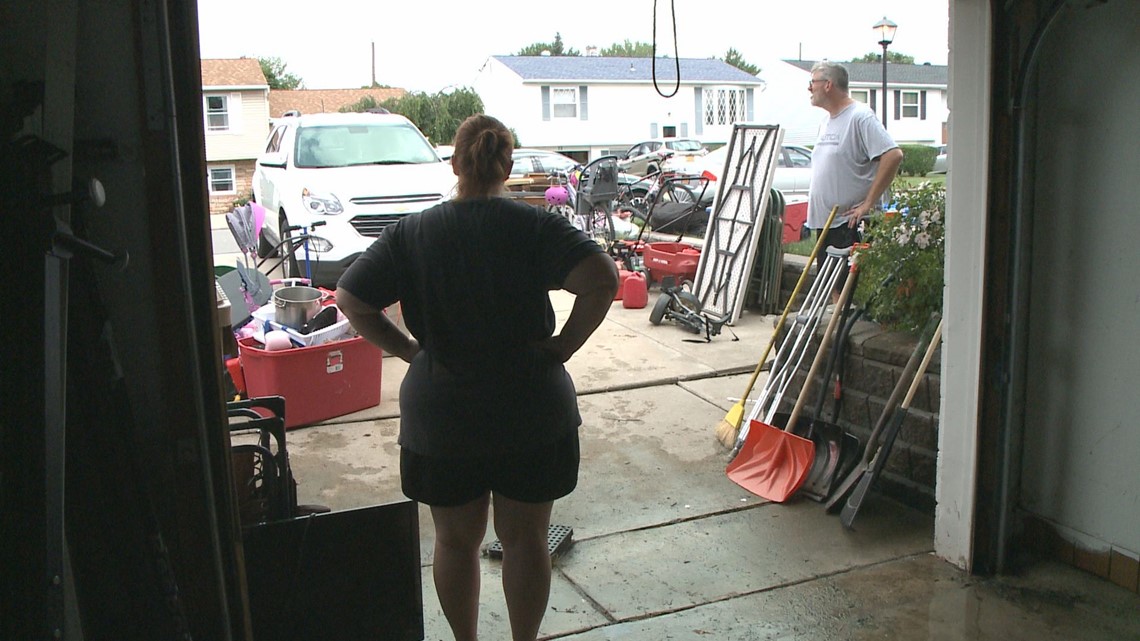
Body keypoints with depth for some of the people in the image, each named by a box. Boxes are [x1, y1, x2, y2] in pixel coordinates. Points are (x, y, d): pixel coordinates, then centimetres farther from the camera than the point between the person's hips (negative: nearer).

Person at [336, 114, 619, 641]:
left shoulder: (411, 233, -3)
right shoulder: (535, 227, -8)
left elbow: (351, 300, -7)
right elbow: (602, 279, -22)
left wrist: (405, 347, 1)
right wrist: (565, 344, -11)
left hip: (441, 417, 1)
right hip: (532, 415, -1)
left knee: (456, 542, 18)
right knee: (525, 540, 16)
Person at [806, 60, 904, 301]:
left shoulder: (860, 117, -13)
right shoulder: (828, 122, 16)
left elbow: (893, 155, -23)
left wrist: (868, 203, -22)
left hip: (850, 223, -9)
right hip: (826, 221, 9)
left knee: (848, 288, -8)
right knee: (831, 284, 13)